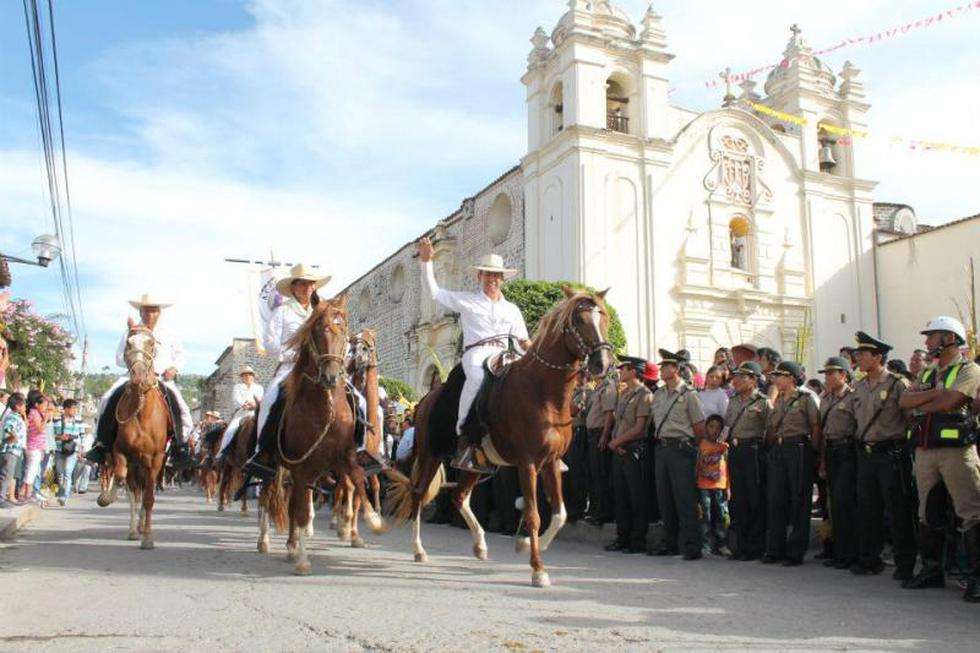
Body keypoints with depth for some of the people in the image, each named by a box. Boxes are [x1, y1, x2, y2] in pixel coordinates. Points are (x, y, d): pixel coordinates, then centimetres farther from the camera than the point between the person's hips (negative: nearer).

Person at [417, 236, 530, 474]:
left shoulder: (512, 309, 26)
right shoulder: (466, 301, 17)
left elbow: (524, 341, 25)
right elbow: (434, 291, 16)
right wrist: (426, 261, 8)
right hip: (476, 353, -3)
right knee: (478, 377, -39)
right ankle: (466, 438, -37)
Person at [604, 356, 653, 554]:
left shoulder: (644, 395, -10)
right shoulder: (623, 393, 15)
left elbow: (639, 427, -15)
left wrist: (617, 441, -10)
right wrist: (615, 442, -2)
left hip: (634, 450, -8)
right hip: (618, 449, 8)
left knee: (636, 497, -1)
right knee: (620, 495, 11)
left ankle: (638, 541, 7)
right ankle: (622, 537, 20)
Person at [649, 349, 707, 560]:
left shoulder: (688, 394, -6)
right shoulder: (658, 394, 13)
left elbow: (700, 426, -4)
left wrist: (690, 447, 1)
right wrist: (660, 441, 12)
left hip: (681, 448, -7)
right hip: (661, 447, 7)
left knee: (685, 499, -6)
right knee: (664, 498, 10)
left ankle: (692, 546, -2)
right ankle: (669, 543, 20)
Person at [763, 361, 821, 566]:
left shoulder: (806, 399, -3)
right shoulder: (778, 401, 16)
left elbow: (816, 428, -4)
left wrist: (814, 453, -8)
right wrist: (772, 444, 7)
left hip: (798, 450, -6)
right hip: (777, 451, 6)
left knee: (799, 501, 0)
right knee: (775, 500, 5)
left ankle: (796, 552, 8)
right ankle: (775, 549, 13)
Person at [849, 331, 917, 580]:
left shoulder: (897, 384, -9)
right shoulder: (859, 387, 11)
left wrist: (905, 446, -7)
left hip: (891, 453, -6)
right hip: (865, 454, 6)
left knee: (898, 511, -1)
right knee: (867, 509, 10)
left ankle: (905, 563, 10)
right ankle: (869, 559, 21)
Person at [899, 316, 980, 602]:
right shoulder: (927, 373, 19)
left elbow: (947, 402, -17)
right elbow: (904, 401, 4)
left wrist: (920, 404, -1)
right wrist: (935, 393, -9)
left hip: (956, 451, -7)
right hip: (925, 450, 7)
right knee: (929, 514, 12)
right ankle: (931, 570, 21)